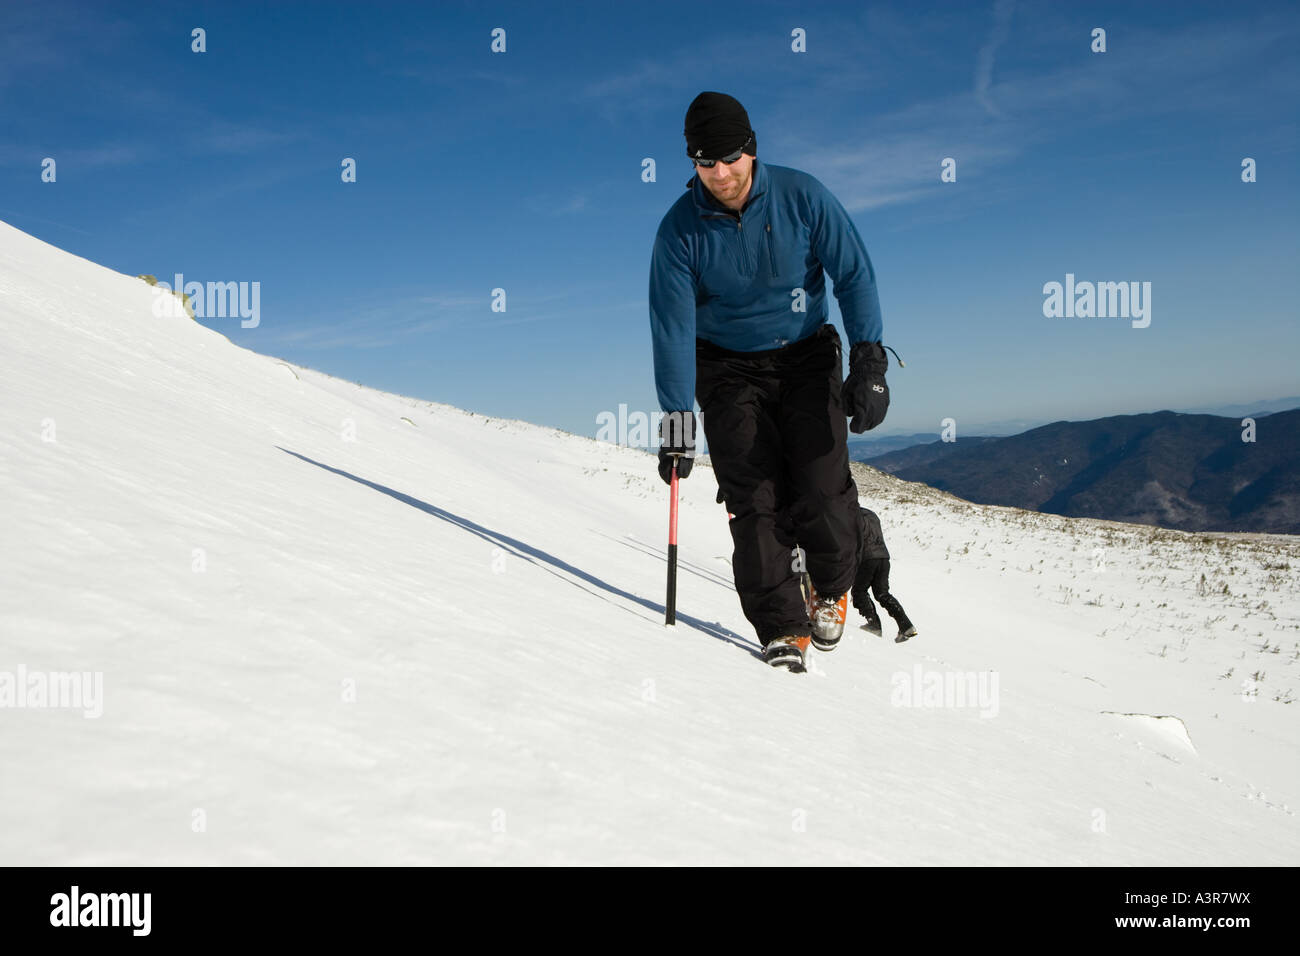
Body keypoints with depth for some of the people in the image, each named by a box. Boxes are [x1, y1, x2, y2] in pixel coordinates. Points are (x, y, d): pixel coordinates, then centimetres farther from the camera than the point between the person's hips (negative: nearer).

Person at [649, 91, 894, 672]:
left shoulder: (802, 197, -12)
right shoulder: (681, 228, -12)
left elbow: (854, 275, -7)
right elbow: (672, 327, -12)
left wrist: (869, 364, -16)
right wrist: (677, 422, -16)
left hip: (806, 355, 0)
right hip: (729, 368, 0)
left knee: (823, 489, -12)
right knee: (754, 500, -12)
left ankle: (833, 588, 18)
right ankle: (782, 629, -4)